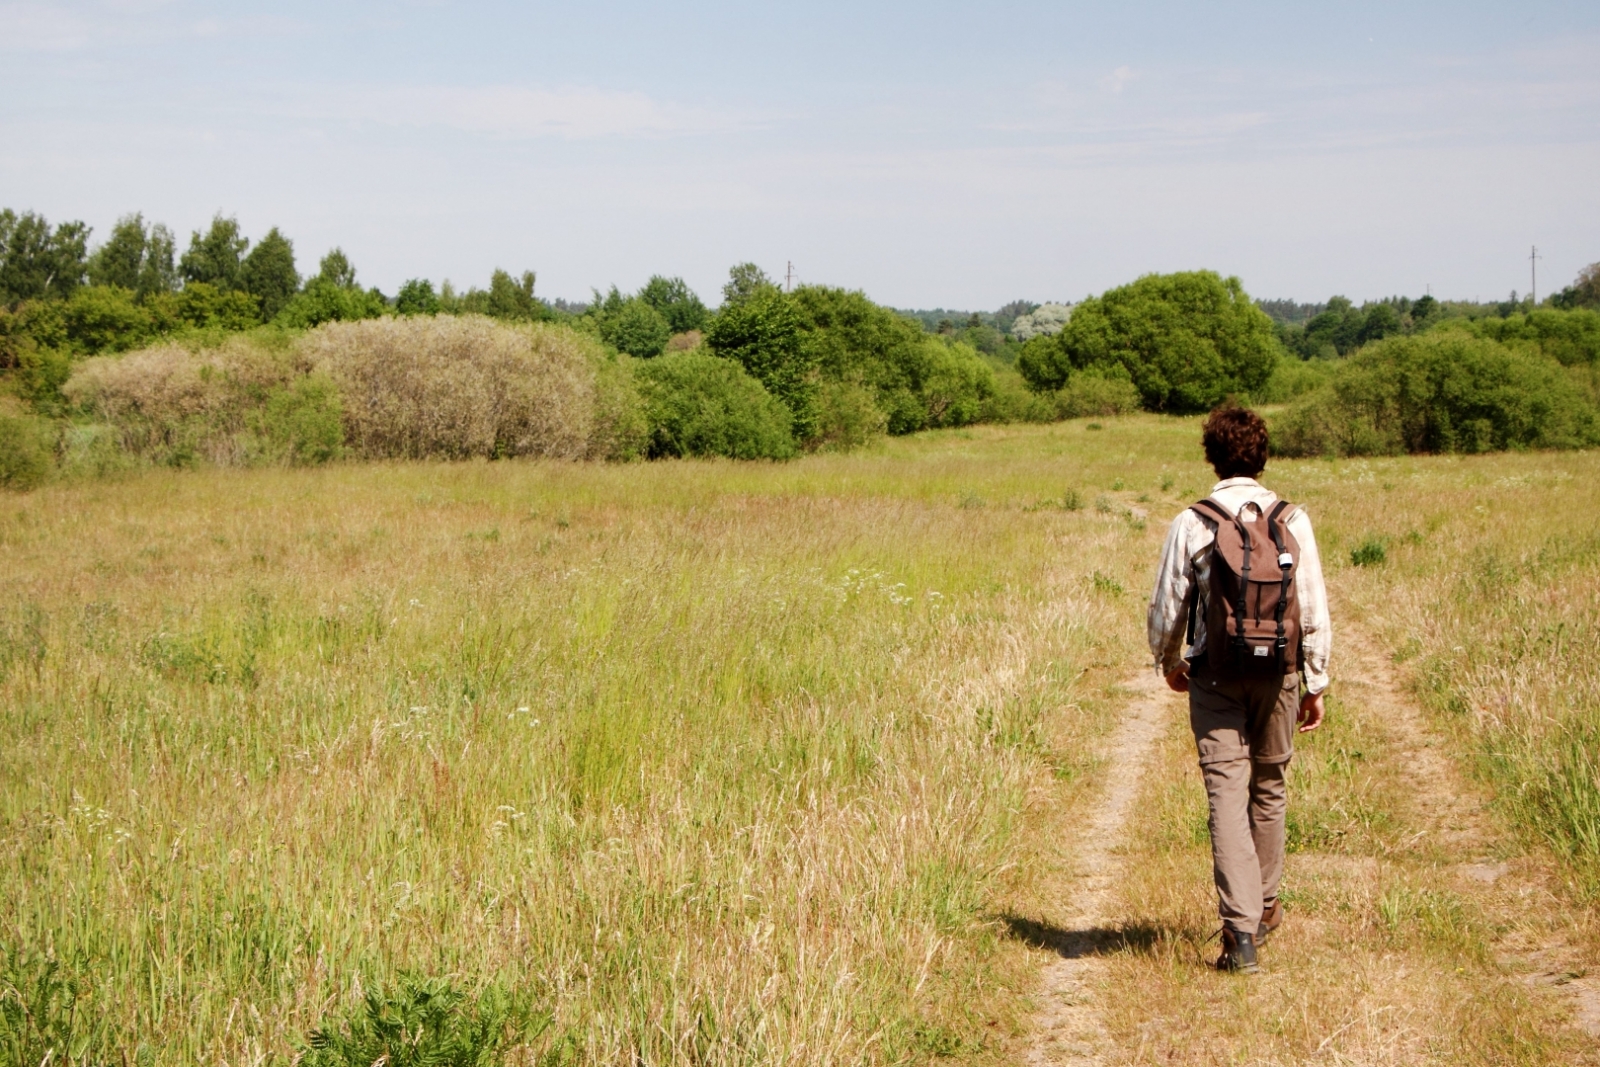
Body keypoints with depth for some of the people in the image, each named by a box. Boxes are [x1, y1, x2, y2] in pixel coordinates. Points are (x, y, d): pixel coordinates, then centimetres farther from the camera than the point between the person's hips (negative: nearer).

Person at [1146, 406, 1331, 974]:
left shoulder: (1193, 523, -7)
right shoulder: (1294, 521, -2)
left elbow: (1167, 607, -2)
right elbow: (1314, 610, -1)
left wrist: (1169, 663, 17)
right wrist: (1316, 683, 9)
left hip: (1215, 677, -2)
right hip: (1279, 674, 2)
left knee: (1227, 794, -3)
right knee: (1268, 788, 18)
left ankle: (1241, 930, -12)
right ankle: (1264, 907, 34)